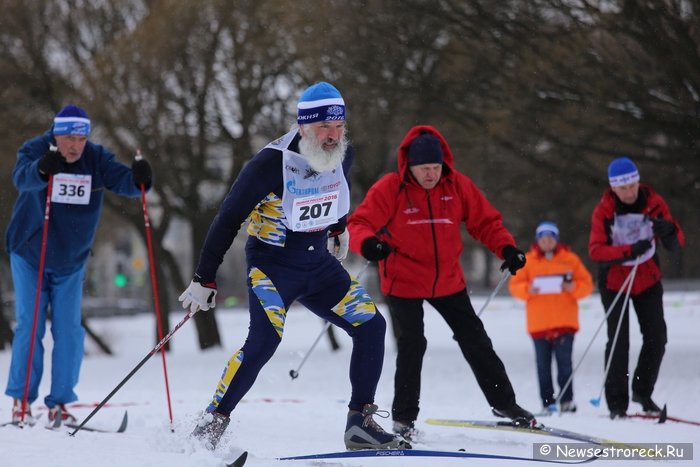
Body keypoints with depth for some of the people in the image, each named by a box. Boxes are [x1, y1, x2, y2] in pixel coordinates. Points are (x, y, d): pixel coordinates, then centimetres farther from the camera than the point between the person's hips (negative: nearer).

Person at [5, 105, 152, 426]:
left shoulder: (96, 158, -7)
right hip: (29, 257, -3)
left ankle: (59, 403, 5)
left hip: (72, 262, 3)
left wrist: (138, 179, -44)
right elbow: (22, 179, -36)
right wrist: (42, 170, -59)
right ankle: (20, 400, 2)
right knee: (30, 326, -7)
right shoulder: (35, 150, -16)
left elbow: (122, 181, -21)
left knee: (69, 331, -2)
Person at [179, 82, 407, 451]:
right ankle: (212, 423, -14)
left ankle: (361, 424, 6)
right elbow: (228, 219, -17)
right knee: (264, 339, -25)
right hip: (273, 264, -6)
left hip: (319, 264, 6)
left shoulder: (343, 155, -5)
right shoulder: (273, 162, -23)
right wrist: (204, 280, -15)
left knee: (370, 326, -4)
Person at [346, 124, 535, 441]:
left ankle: (503, 402, 26)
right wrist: (367, 242, -42)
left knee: (475, 340, 10)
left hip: (448, 281, 4)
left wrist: (506, 248, -16)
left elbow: (485, 221, 1)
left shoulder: (457, 185, -6)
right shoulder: (390, 188, -15)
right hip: (403, 282, -4)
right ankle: (404, 415, 7)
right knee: (412, 344, -10)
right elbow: (358, 224, -19)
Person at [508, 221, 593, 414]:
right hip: (539, 323, 1)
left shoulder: (570, 259, 7)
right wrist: (527, 290, -13)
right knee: (543, 365, 1)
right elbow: (514, 285, 7)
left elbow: (586, 284, 8)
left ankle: (566, 400, -1)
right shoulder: (528, 261, 7)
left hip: (565, 321, -1)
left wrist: (573, 287, -12)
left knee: (564, 362, -5)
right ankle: (548, 401, 5)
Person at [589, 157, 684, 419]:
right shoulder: (604, 210, -15)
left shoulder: (654, 203, -10)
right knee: (618, 341, -8)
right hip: (614, 281, -3)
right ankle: (617, 403, -2)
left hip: (647, 279, 3)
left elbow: (677, 244, -10)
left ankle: (642, 392, 18)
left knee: (656, 338, -2)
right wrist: (629, 251, -37)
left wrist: (669, 231, -34)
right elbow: (595, 250, -23)